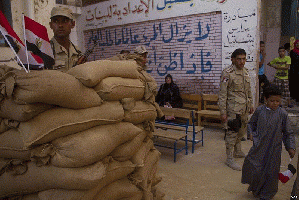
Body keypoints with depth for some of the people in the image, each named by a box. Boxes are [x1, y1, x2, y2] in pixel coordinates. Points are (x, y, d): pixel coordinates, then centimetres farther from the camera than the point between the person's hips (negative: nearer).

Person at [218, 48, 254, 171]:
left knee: (241, 131, 19)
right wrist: (223, 112, -18)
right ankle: (229, 159, 10)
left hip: (244, 109, 8)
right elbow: (222, 94, -16)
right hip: (233, 109, -8)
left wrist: (250, 104, 19)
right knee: (232, 133, -2)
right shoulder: (227, 73, -15)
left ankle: (238, 152, 39)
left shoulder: (245, 71, 9)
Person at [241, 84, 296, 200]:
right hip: (259, 147, 1)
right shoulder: (259, 110, -4)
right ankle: (254, 187, 34)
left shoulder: (282, 114, -7)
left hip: (274, 148, -1)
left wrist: (291, 147, -5)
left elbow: (288, 133, 2)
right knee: (252, 165, 4)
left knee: (270, 171, 9)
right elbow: (251, 123, 13)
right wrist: (251, 133, -3)